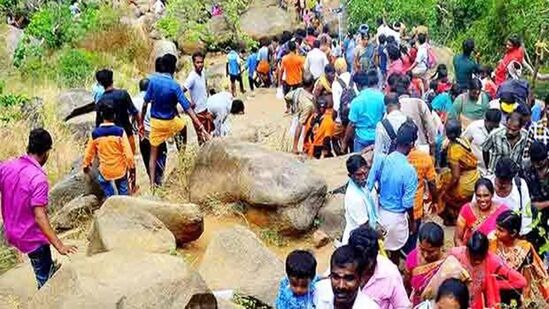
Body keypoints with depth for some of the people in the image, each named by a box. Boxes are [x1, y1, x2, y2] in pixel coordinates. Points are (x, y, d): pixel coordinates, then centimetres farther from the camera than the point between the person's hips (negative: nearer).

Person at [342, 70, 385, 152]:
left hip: (362, 139, -4)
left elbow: (352, 124, -12)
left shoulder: (356, 101, -16)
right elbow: (384, 114, 7)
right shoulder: (381, 96, -5)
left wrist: (345, 141, -2)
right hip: (378, 137, 4)